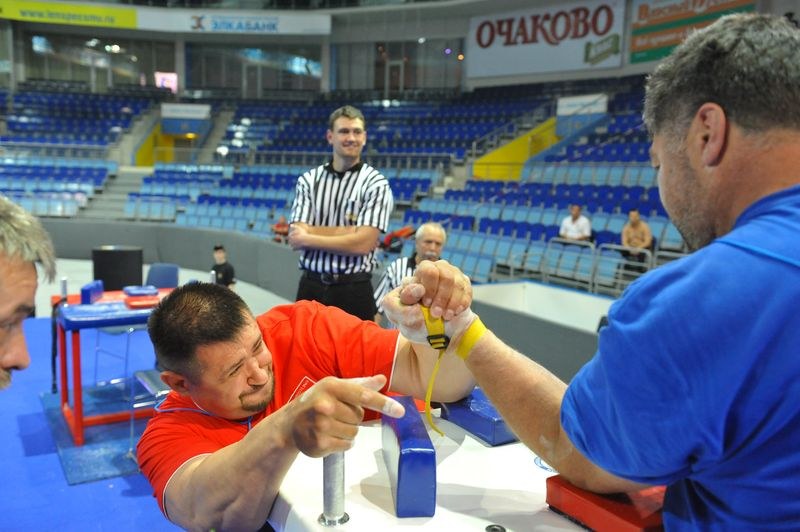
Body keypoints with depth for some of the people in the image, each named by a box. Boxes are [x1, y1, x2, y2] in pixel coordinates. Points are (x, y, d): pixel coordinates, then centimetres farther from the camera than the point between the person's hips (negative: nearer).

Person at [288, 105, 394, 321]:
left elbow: (363, 243, -13)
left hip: (354, 291, -2)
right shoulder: (308, 180, 6)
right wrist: (350, 231, -12)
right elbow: (296, 237, -4)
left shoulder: (375, 184, -4)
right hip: (310, 287, 3)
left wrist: (308, 238, -5)